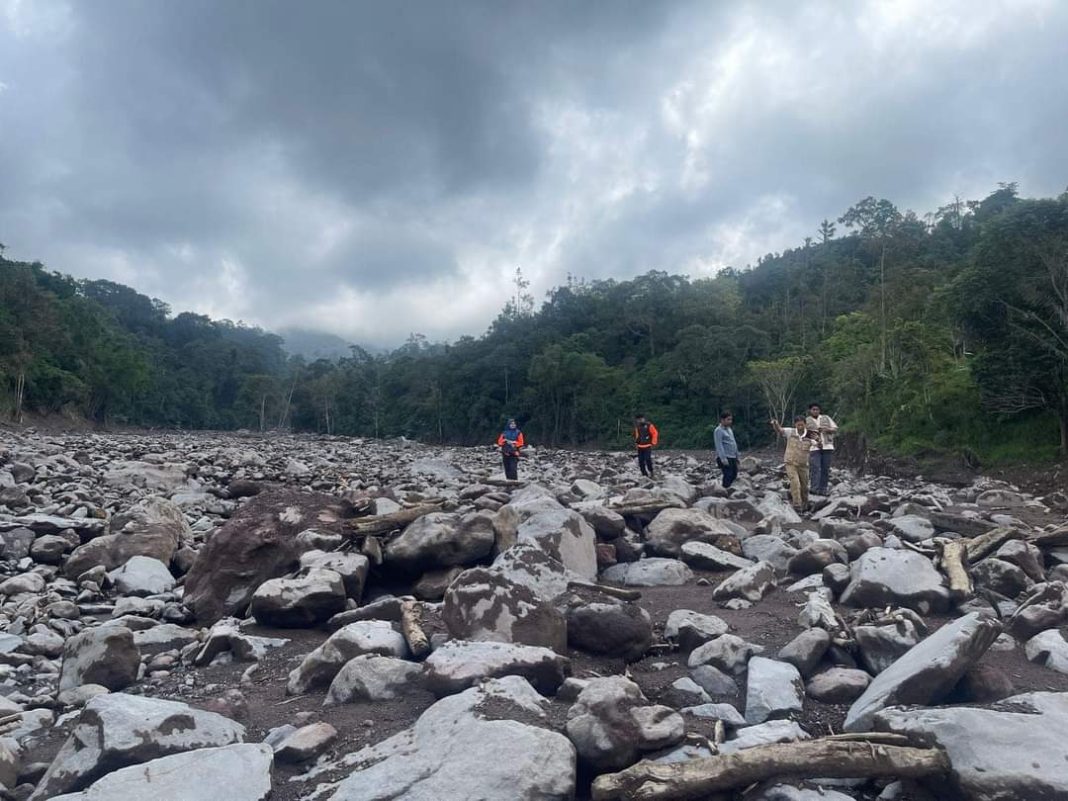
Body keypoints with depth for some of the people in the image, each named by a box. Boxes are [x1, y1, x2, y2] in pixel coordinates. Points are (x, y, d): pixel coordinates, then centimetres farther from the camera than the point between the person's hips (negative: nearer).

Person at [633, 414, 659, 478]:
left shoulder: (649, 425, -10)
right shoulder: (637, 427, 7)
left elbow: (655, 433, -6)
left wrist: (653, 443, -6)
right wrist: (636, 441, 15)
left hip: (647, 446, -5)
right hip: (640, 447, 6)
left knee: (648, 460, -13)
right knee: (641, 461, 3)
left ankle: (651, 473, 4)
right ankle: (644, 474, 13)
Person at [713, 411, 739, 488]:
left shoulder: (729, 429, 18)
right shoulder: (719, 430, -10)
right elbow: (719, 445, -18)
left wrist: (737, 456, 22)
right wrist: (723, 458, -24)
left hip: (732, 457, 9)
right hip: (724, 458, -9)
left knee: (734, 475, 10)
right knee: (728, 475, -13)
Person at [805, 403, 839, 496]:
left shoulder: (826, 418, 17)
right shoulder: (806, 420, 11)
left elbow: (835, 428, 14)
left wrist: (827, 429, -6)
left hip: (827, 446, 3)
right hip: (814, 447, -3)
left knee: (825, 469, 2)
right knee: (815, 468, -14)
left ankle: (823, 490, 8)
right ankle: (814, 489, -16)